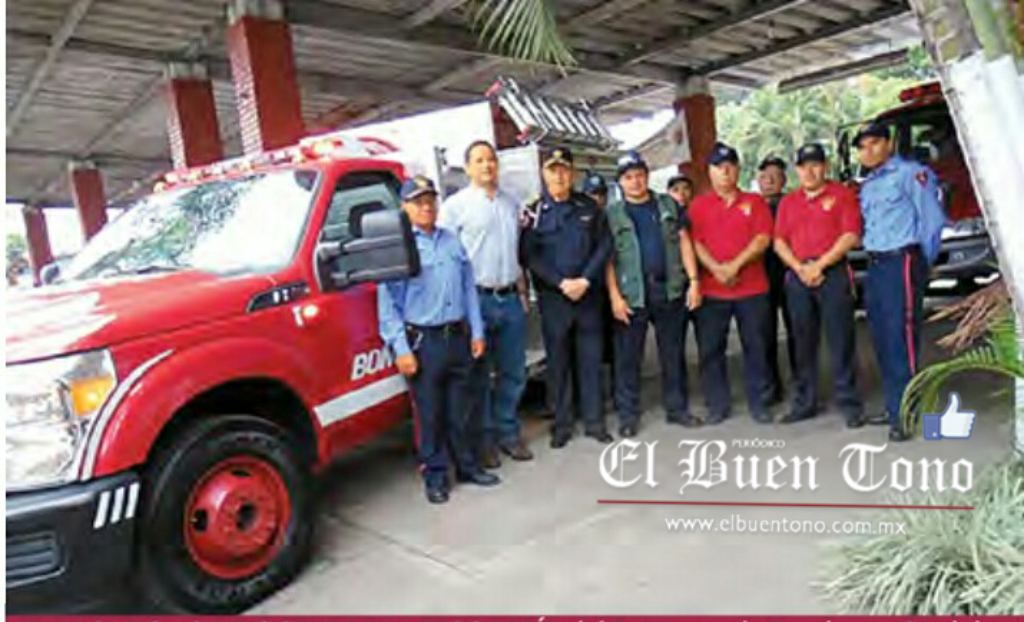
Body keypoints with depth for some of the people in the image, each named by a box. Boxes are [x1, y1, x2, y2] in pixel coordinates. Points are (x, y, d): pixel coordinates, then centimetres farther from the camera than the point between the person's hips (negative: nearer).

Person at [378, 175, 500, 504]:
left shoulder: (453, 241, 12)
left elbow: (469, 288, 14)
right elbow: (388, 302, -9)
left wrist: (476, 332, 9)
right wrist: (400, 349, -14)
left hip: (459, 337, 4)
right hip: (423, 341, -4)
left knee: (459, 410, 14)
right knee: (430, 414, 4)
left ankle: (467, 466, 27)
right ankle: (435, 476, 17)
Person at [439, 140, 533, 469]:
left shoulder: (511, 203, 14)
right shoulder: (456, 205, -4)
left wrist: (522, 290, 15)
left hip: (511, 299, 5)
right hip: (477, 299, -5)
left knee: (513, 373, 12)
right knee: (479, 375, 4)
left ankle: (509, 433, 26)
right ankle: (483, 439, 16)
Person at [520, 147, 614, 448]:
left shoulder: (589, 207, 7)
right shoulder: (534, 212, 2)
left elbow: (604, 246, 3)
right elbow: (529, 255, -5)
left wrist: (585, 280, -10)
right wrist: (562, 283, -14)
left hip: (589, 295, 2)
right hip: (553, 297, -1)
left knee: (591, 360, 6)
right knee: (558, 362, 5)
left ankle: (594, 421, 17)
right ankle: (561, 425, 14)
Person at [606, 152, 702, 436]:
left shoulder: (668, 205, 11)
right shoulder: (612, 214, 5)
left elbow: (684, 242, 8)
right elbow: (607, 257, -1)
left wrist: (693, 281, -1)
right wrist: (615, 296, -9)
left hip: (670, 289, 2)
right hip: (632, 293, -2)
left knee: (673, 355, 10)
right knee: (628, 359, 2)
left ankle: (677, 408, 23)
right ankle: (628, 416, 12)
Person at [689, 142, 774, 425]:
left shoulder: (755, 202, 10)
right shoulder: (698, 205, 9)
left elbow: (763, 239, -2)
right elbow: (694, 243, 0)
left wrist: (735, 265, -14)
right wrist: (717, 269, -15)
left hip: (752, 288, 0)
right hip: (711, 290, 0)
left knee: (756, 346, 5)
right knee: (710, 349, 2)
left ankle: (758, 403, 16)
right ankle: (717, 405, 13)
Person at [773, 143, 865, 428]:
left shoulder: (842, 194, 3)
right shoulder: (788, 202, 16)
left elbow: (851, 236, -6)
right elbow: (779, 242, 9)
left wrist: (819, 264, -12)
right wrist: (800, 268, -6)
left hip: (833, 273, -4)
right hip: (798, 277, 4)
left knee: (841, 340, -5)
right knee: (803, 342, 7)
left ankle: (850, 404, 1)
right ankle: (805, 402, 15)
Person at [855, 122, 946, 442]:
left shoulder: (910, 172, -3)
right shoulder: (866, 186, 19)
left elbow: (933, 219, -6)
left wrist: (922, 265, -1)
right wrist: (874, 261, 9)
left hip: (902, 263, -8)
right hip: (874, 267, 8)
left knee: (901, 338, -10)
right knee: (883, 341, 10)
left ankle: (906, 413, -6)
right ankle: (894, 407, 20)